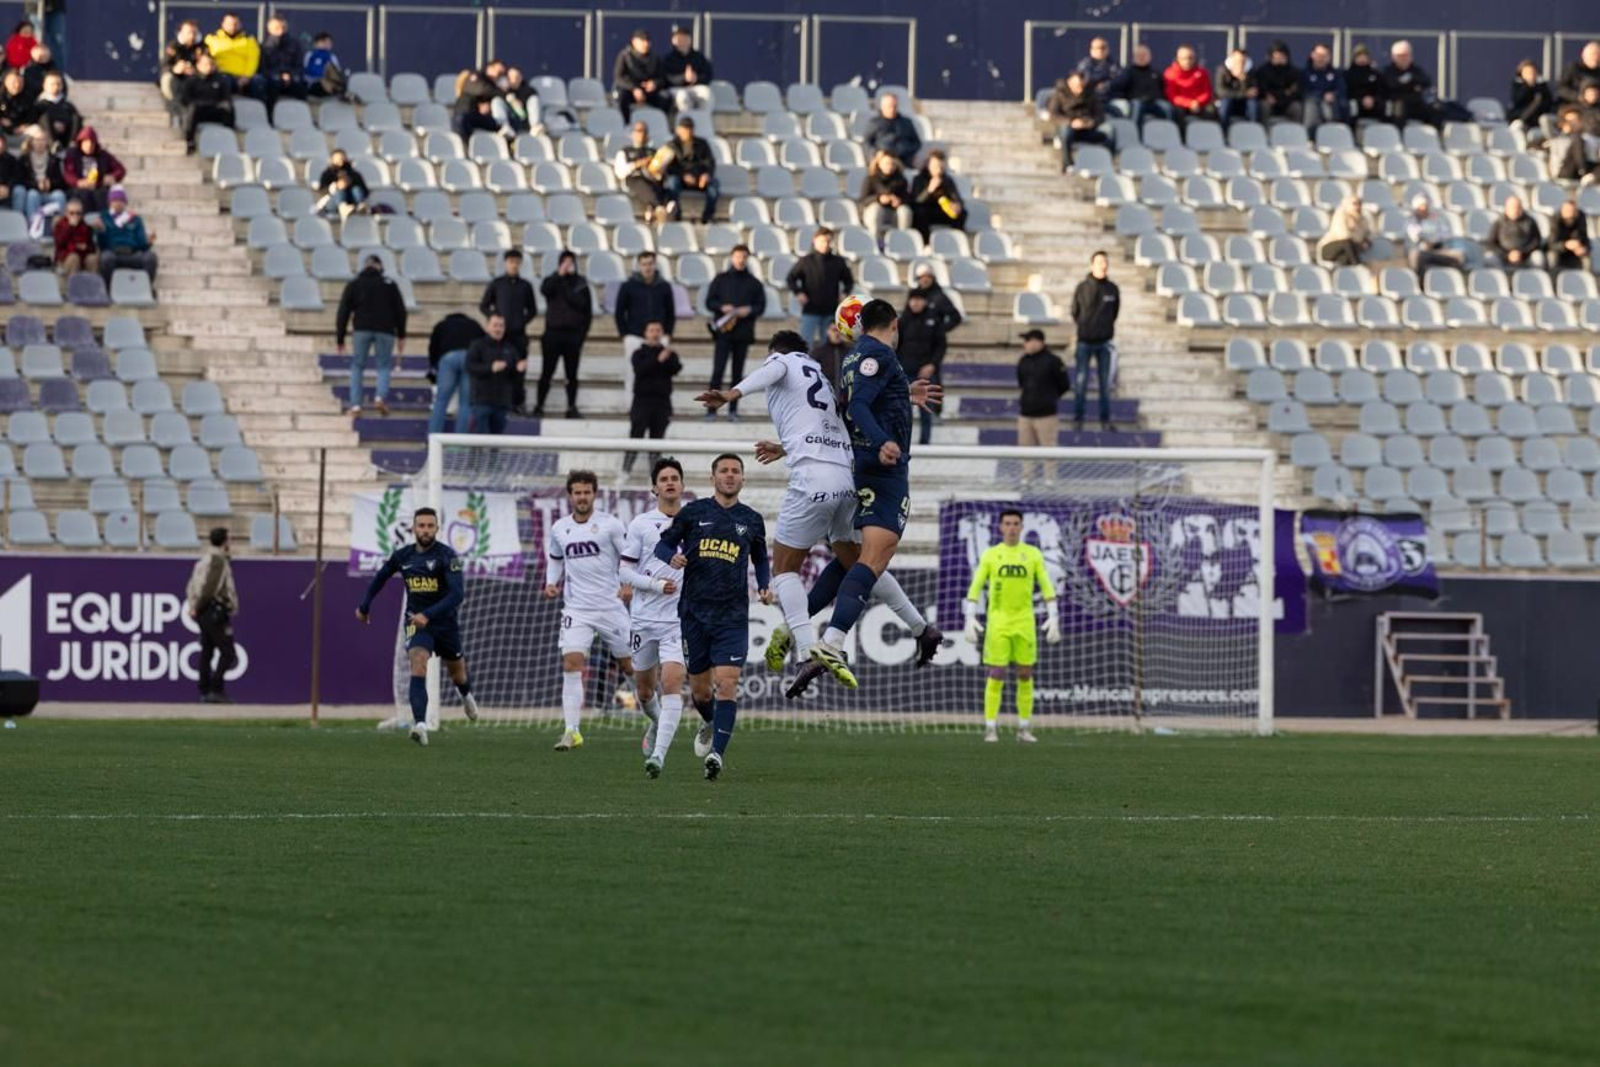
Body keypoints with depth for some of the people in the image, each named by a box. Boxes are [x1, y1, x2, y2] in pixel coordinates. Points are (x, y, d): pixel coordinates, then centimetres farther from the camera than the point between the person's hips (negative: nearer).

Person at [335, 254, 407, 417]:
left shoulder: (354, 284, 11)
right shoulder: (389, 284, 11)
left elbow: (343, 312, 7)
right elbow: (400, 310, 8)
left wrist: (339, 338, 9)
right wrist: (401, 335, 14)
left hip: (362, 329, 0)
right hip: (385, 330, 0)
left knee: (357, 366, 8)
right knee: (384, 366, 9)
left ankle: (355, 404, -3)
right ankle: (381, 396, -16)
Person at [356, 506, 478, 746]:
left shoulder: (447, 555, -16)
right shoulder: (402, 556, -2)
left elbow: (457, 594, -25)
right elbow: (380, 577, 19)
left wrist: (428, 615, -33)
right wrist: (365, 606, 26)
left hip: (445, 622, -1)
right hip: (416, 622, 1)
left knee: (458, 675, 18)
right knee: (418, 663, -26)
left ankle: (466, 694, 58)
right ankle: (420, 725, -38)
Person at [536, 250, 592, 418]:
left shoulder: (581, 284, 7)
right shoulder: (553, 281, 3)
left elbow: (588, 311, 9)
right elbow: (544, 289, -20)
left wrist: (583, 333, 1)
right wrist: (560, 274, -26)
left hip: (573, 334, 2)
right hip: (553, 333, -2)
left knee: (572, 375, 5)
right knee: (547, 373, -1)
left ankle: (572, 408, 10)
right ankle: (538, 406, 4)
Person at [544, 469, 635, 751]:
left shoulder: (610, 525, -6)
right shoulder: (559, 529, 6)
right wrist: (551, 583, 6)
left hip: (611, 608, -2)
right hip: (576, 609, 2)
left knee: (629, 665, 8)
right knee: (572, 663, -14)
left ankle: (653, 716, 31)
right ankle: (572, 731, -16)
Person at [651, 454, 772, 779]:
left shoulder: (752, 520, 9)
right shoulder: (693, 512, 5)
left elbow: (760, 559, 23)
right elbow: (663, 544, 9)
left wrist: (764, 587, 4)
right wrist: (672, 556, -14)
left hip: (733, 615, -1)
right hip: (694, 611, 1)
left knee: (727, 684, -16)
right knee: (700, 689, 8)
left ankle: (717, 752, -22)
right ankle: (712, 725, 41)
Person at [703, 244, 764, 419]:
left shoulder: (754, 283, 9)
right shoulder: (721, 280, 6)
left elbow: (761, 306, 8)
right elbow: (709, 302, 5)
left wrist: (749, 311, -11)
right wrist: (722, 307, -15)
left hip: (743, 332, 2)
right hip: (723, 332, -2)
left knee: (738, 372, 5)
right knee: (718, 370, -9)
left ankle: (733, 409, 10)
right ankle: (712, 408, -8)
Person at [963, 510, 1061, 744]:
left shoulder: (1033, 554, 6)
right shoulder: (990, 555, 3)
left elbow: (1047, 587, 6)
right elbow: (975, 588, 3)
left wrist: (1053, 618, -2)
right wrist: (971, 619, -7)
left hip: (1024, 622, 1)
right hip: (998, 621, -1)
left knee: (1025, 674, 2)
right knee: (996, 674, -5)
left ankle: (1024, 728, 10)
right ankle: (991, 727, -1)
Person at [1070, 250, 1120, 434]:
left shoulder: (1113, 289, 0)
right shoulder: (1082, 288, -6)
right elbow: (1075, 312, 6)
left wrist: (1107, 329, 11)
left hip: (1104, 342, 2)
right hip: (1085, 342, -2)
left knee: (1105, 383, 5)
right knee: (1081, 381, 0)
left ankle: (1105, 421, 12)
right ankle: (1077, 420, 7)